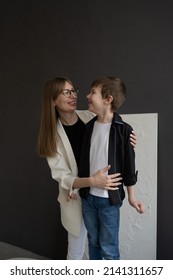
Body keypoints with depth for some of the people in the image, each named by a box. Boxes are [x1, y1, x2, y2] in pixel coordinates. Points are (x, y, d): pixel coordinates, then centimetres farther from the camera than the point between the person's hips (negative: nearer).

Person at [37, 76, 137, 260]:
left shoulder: (90, 117, -7)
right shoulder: (53, 134, -11)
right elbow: (62, 177, -16)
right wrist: (92, 181, -35)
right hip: (75, 198, -2)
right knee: (76, 251, 11)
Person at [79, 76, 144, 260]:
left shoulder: (122, 129, -14)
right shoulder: (89, 126, 2)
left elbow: (128, 165, -9)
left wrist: (131, 197, -3)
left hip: (109, 199, -5)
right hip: (87, 196, 5)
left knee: (109, 248, 7)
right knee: (93, 241, 20)